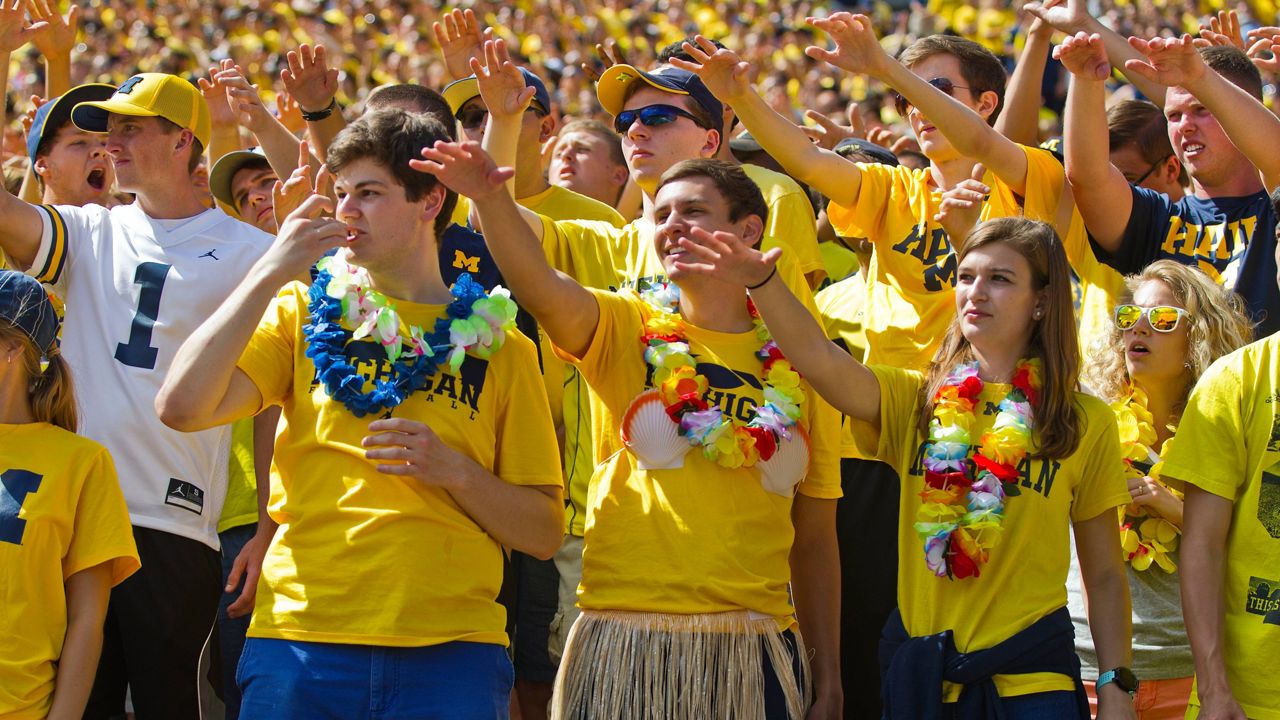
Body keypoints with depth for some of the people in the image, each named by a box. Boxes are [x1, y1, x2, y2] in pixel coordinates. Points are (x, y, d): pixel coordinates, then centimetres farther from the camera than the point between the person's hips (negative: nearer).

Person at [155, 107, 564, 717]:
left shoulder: (494, 345, 10)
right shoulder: (305, 313, 12)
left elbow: (544, 534, 9)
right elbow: (181, 408, -5)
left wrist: (453, 469, -8)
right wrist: (272, 271, -5)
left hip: (449, 648, 0)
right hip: (299, 633, 0)